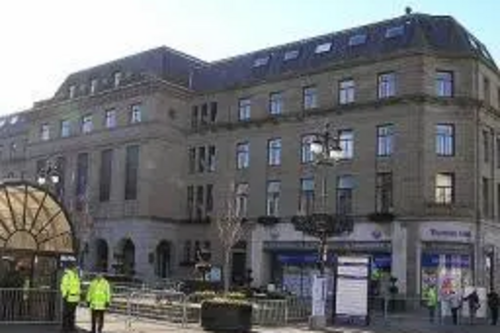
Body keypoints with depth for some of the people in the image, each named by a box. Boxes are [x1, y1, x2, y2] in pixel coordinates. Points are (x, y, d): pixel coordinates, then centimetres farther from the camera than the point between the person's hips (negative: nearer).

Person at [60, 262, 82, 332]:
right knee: (66, 313, -2)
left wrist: (79, 295, 19)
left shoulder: (76, 275, 15)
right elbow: (63, 286, -17)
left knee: (72, 314, 11)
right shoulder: (67, 275, -13)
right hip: (69, 298, -8)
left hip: (75, 298, 8)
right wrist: (65, 296, -19)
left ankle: (71, 327, 16)